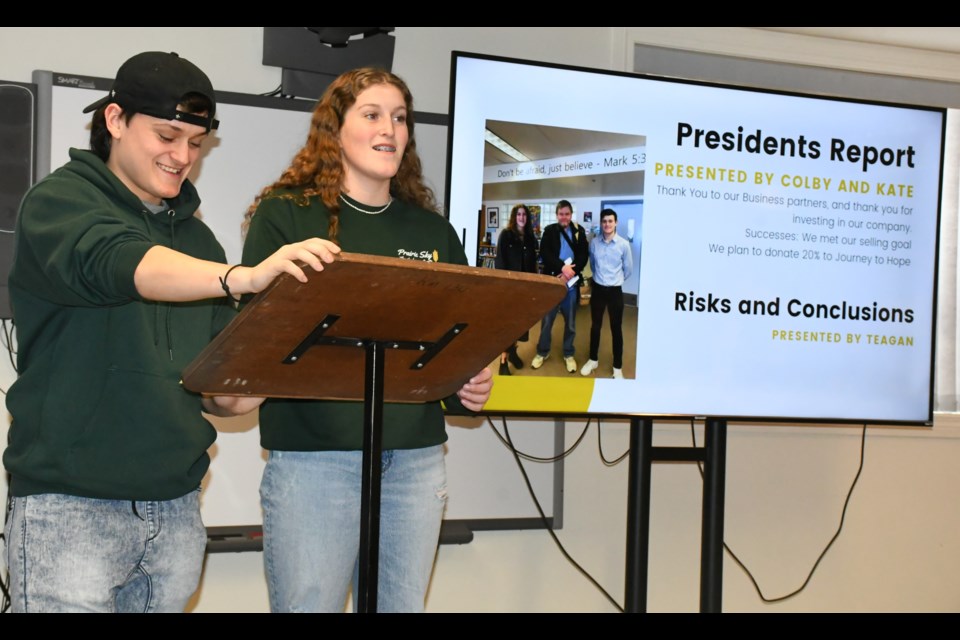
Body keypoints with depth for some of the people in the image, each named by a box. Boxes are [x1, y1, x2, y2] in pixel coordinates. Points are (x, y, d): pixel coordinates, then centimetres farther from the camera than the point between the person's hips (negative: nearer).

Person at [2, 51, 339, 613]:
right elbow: (116, 264, -27)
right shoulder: (60, 201, -3)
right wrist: (244, 278, -42)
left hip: (176, 507, 6)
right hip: (71, 504, -5)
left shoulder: (194, 238, 15)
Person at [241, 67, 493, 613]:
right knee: (308, 604, -1)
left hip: (417, 459, 4)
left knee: (404, 604, 9)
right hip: (313, 457, -4)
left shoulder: (433, 231, 14)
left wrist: (473, 385, 0)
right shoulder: (284, 215, 2)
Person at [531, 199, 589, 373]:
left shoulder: (579, 232, 1)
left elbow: (584, 256, -4)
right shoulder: (550, 231, -1)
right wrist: (562, 267, -22)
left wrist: (570, 272, -17)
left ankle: (568, 354, 25)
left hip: (571, 283, 1)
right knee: (547, 319, 9)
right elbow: (544, 254, -10)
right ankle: (542, 352, 25)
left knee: (570, 321, 11)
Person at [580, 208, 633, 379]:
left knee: (616, 329, 5)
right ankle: (593, 360, 29)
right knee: (595, 326, 13)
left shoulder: (624, 244, -11)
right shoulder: (594, 242, -3)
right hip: (598, 289, 2)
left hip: (615, 291, -2)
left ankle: (617, 367, 14)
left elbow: (628, 269, 2)